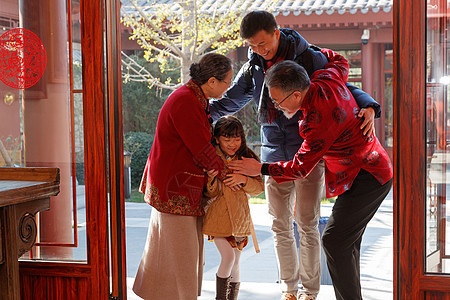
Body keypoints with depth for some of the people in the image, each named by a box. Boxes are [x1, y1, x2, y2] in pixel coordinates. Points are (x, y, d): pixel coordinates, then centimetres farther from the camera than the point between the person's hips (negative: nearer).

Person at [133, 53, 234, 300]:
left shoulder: (196, 99, 12)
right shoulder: (185, 103, -22)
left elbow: (202, 139, 18)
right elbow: (202, 150, -19)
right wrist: (224, 171, -4)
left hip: (185, 185, 10)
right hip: (174, 189, -10)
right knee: (179, 250, -1)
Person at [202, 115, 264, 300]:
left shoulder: (247, 158, 2)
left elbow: (259, 187, 1)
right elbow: (210, 195, -6)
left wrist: (243, 179, -16)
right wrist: (212, 179, -27)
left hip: (239, 217, 3)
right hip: (218, 217, -3)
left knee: (235, 262, 9)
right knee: (228, 257, -14)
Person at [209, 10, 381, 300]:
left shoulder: (310, 58, -5)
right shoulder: (252, 69, 6)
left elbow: (345, 88, 1)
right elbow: (228, 102, 16)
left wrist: (368, 107, -19)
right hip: (275, 156, 4)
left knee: (307, 224, 0)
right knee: (281, 225, 8)